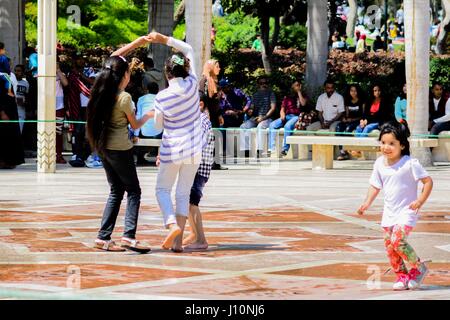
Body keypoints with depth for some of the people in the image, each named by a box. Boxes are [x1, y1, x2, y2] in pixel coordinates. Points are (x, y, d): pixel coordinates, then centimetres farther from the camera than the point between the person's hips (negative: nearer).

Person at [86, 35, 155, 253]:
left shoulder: (102, 89, 1)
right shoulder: (124, 98, -17)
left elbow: (114, 57, 16)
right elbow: (135, 125, -4)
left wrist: (136, 43, 18)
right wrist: (148, 116, 15)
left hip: (103, 146, 7)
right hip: (120, 148, -7)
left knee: (116, 191, 14)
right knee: (133, 191, 2)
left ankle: (104, 237, 8)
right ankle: (129, 235, -11)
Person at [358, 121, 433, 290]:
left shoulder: (410, 163, -15)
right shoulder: (380, 163, 3)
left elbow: (428, 181, -11)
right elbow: (375, 185, 14)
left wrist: (420, 201, -20)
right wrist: (367, 202, 1)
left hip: (407, 211, -7)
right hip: (389, 211, 7)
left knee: (397, 239, -21)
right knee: (389, 245, 4)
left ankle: (418, 268, -2)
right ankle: (402, 275, 17)